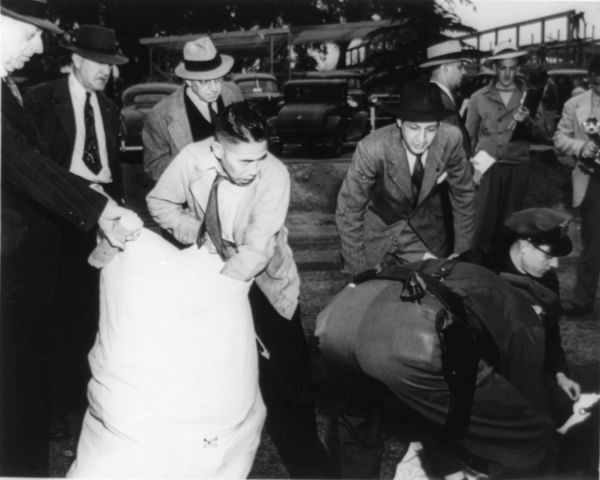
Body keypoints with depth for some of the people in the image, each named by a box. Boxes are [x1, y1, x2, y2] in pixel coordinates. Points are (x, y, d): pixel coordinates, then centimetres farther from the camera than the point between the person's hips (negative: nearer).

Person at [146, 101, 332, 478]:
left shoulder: (275, 174, -26)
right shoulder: (192, 160, -20)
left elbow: (258, 250, -31)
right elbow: (159, 202, -1)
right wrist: (194, 232, -17)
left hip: (266, 281, -2)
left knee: (287, 381, 0)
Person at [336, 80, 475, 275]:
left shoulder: (450, 139, -23)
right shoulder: (371, 149, -31)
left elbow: (463, 194, -5)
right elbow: (347, 212, -20)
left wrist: (462, 254, -2)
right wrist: (358, 270, -18)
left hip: (427, 234, 3)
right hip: (377, 232, -2)